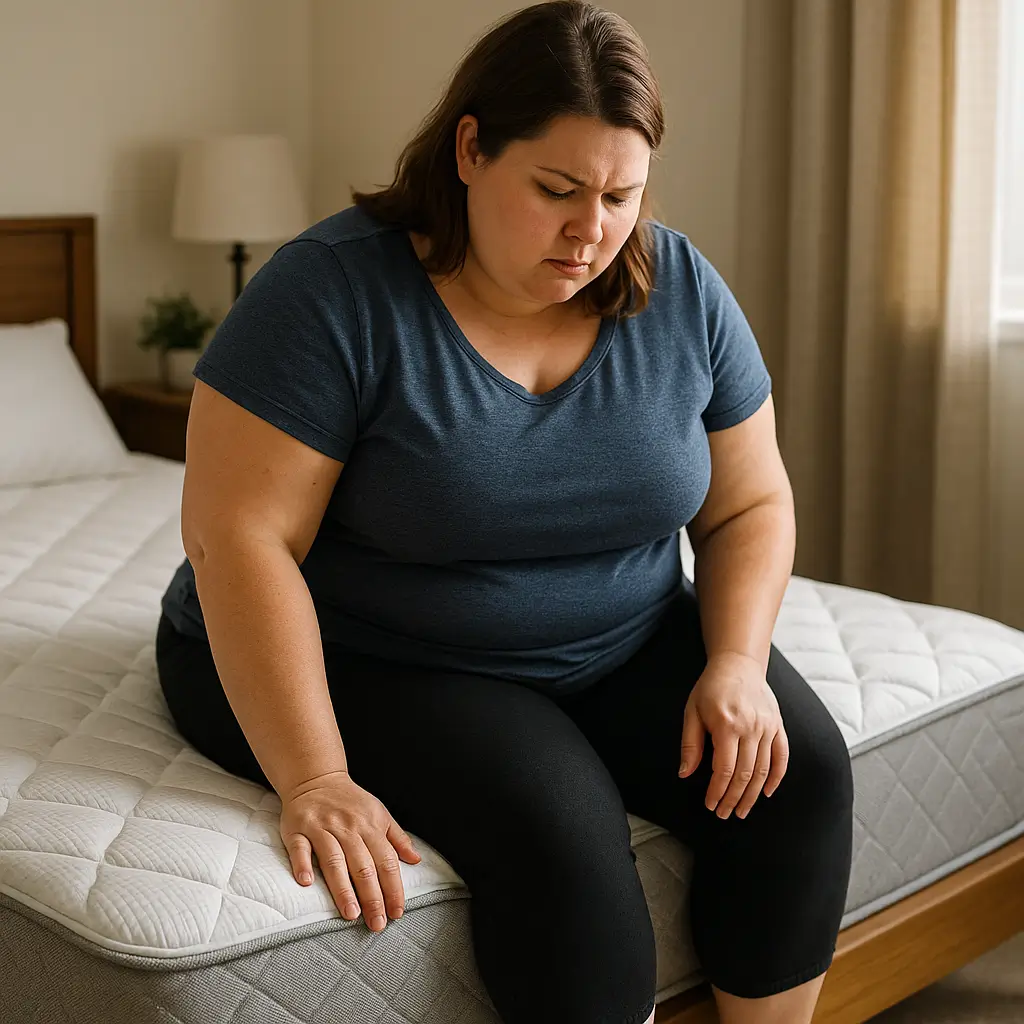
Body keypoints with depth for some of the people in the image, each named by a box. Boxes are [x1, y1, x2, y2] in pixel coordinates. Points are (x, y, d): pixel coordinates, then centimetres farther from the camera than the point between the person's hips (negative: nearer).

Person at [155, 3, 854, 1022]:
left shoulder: (682, 295, -3)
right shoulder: (336, 291, -19)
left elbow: (750, 504, 4)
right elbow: (239, 536, -22)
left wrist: (734, 663, -14)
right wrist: (312, 779, -29)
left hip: (625, 649, 5)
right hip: (366, 667, -4)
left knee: (800, 771, -16)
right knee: (555, 824, -29)